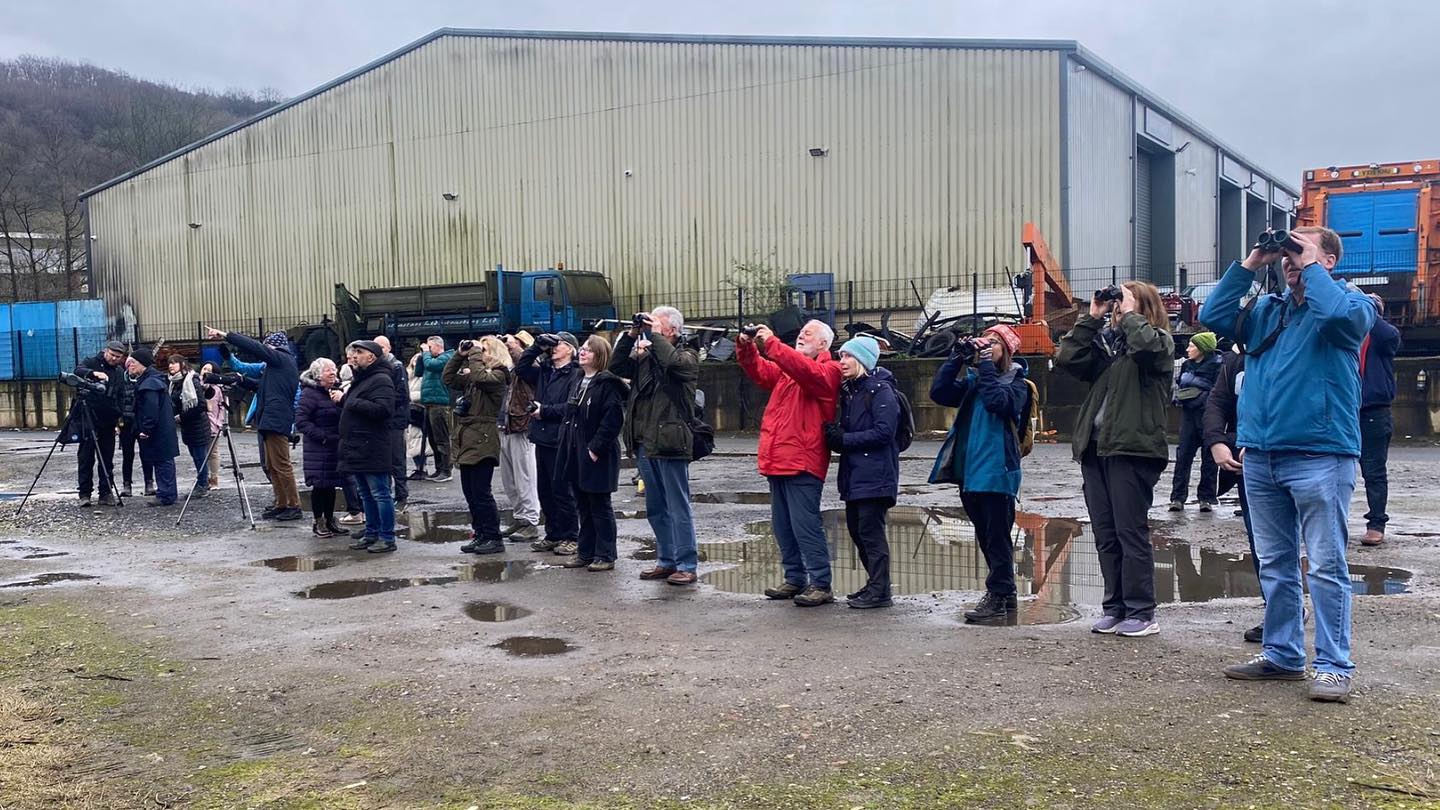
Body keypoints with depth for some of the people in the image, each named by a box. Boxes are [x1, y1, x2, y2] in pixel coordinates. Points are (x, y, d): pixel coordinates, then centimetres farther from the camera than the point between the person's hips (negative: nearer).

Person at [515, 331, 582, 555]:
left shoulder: (575, 375, -10)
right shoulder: (544, 371, 14)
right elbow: (520, 369, 16)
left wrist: (544, 410, -14)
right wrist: (538, 346, 9)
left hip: (560, 440, -8)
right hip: (542, 438, 8)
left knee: (562, 490, -1)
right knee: (544, 490, 12)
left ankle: (570, 537, 10)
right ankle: (553, 534, 22)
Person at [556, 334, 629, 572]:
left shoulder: (608, 384, -13)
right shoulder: (579, 381, 14)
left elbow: (613, 420, -19)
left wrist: (596, 448, -19)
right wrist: (565, 441, 10)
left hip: (597, 456, -8)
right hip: (576, 453, 8)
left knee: (600, 507, 0)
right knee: (584, 506, 14)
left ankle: (605, 556, 8)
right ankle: (585, 553, 22)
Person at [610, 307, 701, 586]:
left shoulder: (687, 356, -3)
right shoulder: (645, 357, 15)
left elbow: (672, 361, -24)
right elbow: (615, 367, 10)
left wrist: (654, 335, -12)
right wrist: (631, 336, 3)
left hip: (669, 444, -7)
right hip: (644, 444, 7)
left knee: (678, 508, -2)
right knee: (655, 509, 14)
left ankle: (687, 566, 4)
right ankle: (666, 561, 25)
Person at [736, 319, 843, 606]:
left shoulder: (828, 370, -3)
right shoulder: (787, 367, 19)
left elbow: (808, 372, -23)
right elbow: (760, 372, 11)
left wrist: (771, 344, -26)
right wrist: (747, 348, -8)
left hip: (802, 463, -8)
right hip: (778, 461, 8)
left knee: (805, 526, -8)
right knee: (783, 526, 13)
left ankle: (821, 585, -2)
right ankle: (795, 579, 23)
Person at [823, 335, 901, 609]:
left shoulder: (881, 391, -10)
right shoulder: (849, 390, 16)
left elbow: (884, 432, -18)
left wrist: (844, 439, -16)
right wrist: (835, 434, -2)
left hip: (875, 473, -9)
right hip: (854, 473, 9)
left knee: (870, 530, -7)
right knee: (855, 528, 12)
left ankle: (879, 591, 0)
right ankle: (875, 584, 24)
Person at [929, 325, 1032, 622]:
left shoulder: (1016, 383, 0)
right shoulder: (971, 380, 16)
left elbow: (998, 401, -21)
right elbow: (939, 392, 2)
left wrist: (986, 365, -15)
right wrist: (958, 359, -3)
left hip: (996, 472, -7)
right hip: (970, 471, 7)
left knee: (997, 537, -4)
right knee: (986, 538, 13)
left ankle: (997, 601, 0)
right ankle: (1006, 597, 24)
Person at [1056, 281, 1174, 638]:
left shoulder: (1159, 340, 2)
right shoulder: (1104, 340, 17)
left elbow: (1147, 347, -22)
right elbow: (1067, 359, 4)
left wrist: (1129, 314, -6)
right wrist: (1091, 317, 5)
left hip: (1132, 450, -6)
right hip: (1095, 448, 6)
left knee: (1131, 532, -4)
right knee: (1106, 535, 9)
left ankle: (1142, 613, 4)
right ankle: (1115, 608, 17)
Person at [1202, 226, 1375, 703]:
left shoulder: (1350, 303, 1)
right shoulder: (1265, 309, 16)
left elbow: (1340, 313, -22)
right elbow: (1213, 318, 6)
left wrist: (1309, 267, -8)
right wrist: (1248, 266, 4)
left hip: (1320, 455, -6)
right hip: (1261, 455, 6)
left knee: (1326, 566, -2)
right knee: (1274, 564, 13)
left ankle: (1334, 665, 5)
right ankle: (1282, 655, 23)